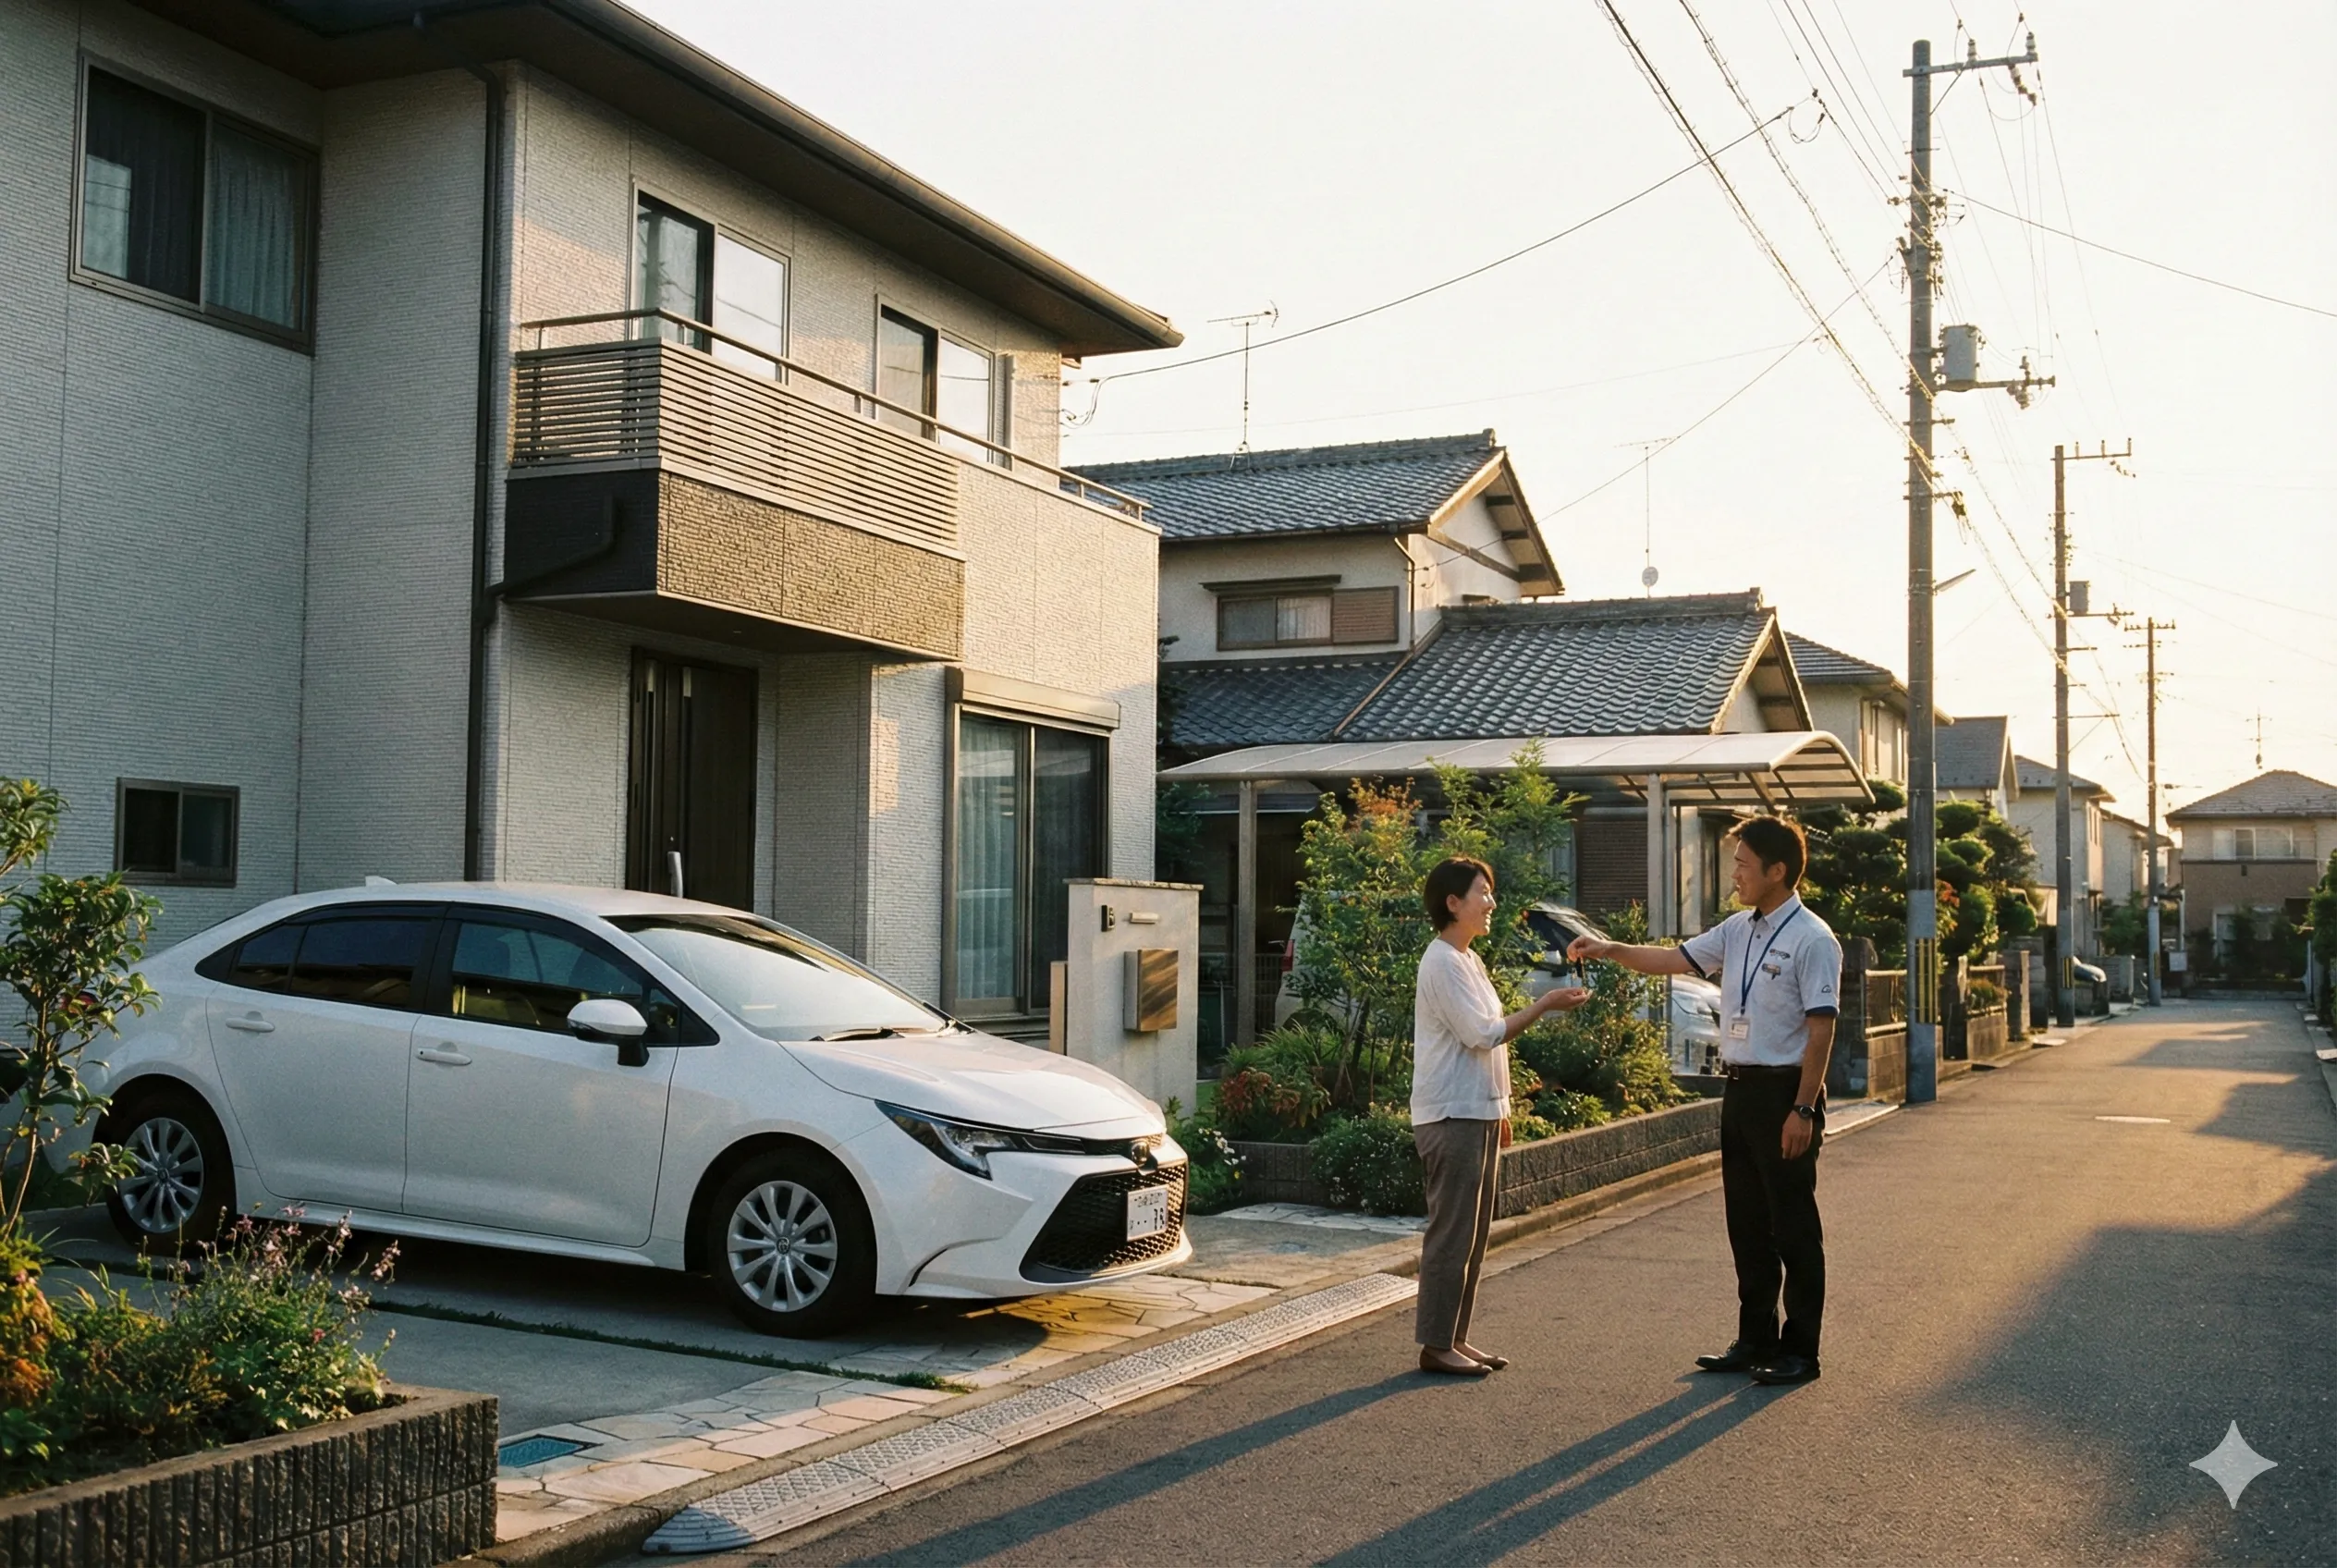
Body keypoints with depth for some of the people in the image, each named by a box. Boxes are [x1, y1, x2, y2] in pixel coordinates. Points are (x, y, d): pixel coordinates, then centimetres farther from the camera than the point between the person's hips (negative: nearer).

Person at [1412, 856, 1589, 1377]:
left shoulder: (1468, 960, 17)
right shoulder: (1443, 963, -14)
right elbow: (1483, 1033, -19)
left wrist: (1499, 1109, 21)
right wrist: (1546, 1005, -14)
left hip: (1478, 1114, 10)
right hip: (1452, 1118, -10)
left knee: (1472, 1234, 12)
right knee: (1452, 1234, -6)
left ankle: (1455, 1338, 18)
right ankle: (1436, 1344, -1)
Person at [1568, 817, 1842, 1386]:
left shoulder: (1811, 940, -14)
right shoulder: (1738, 930, 11)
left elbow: (1820, 1030, -16)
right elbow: (1678, 958, 13)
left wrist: (1803, 1110, -19)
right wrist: (1610, 950, 1)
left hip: (1784, 1092, -8)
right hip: (1739, 1087, 8)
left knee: (1793, 1227, 0)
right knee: (1746, 1222, 13)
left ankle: (1800, 1349, 9)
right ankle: (1755, 1339, 23)